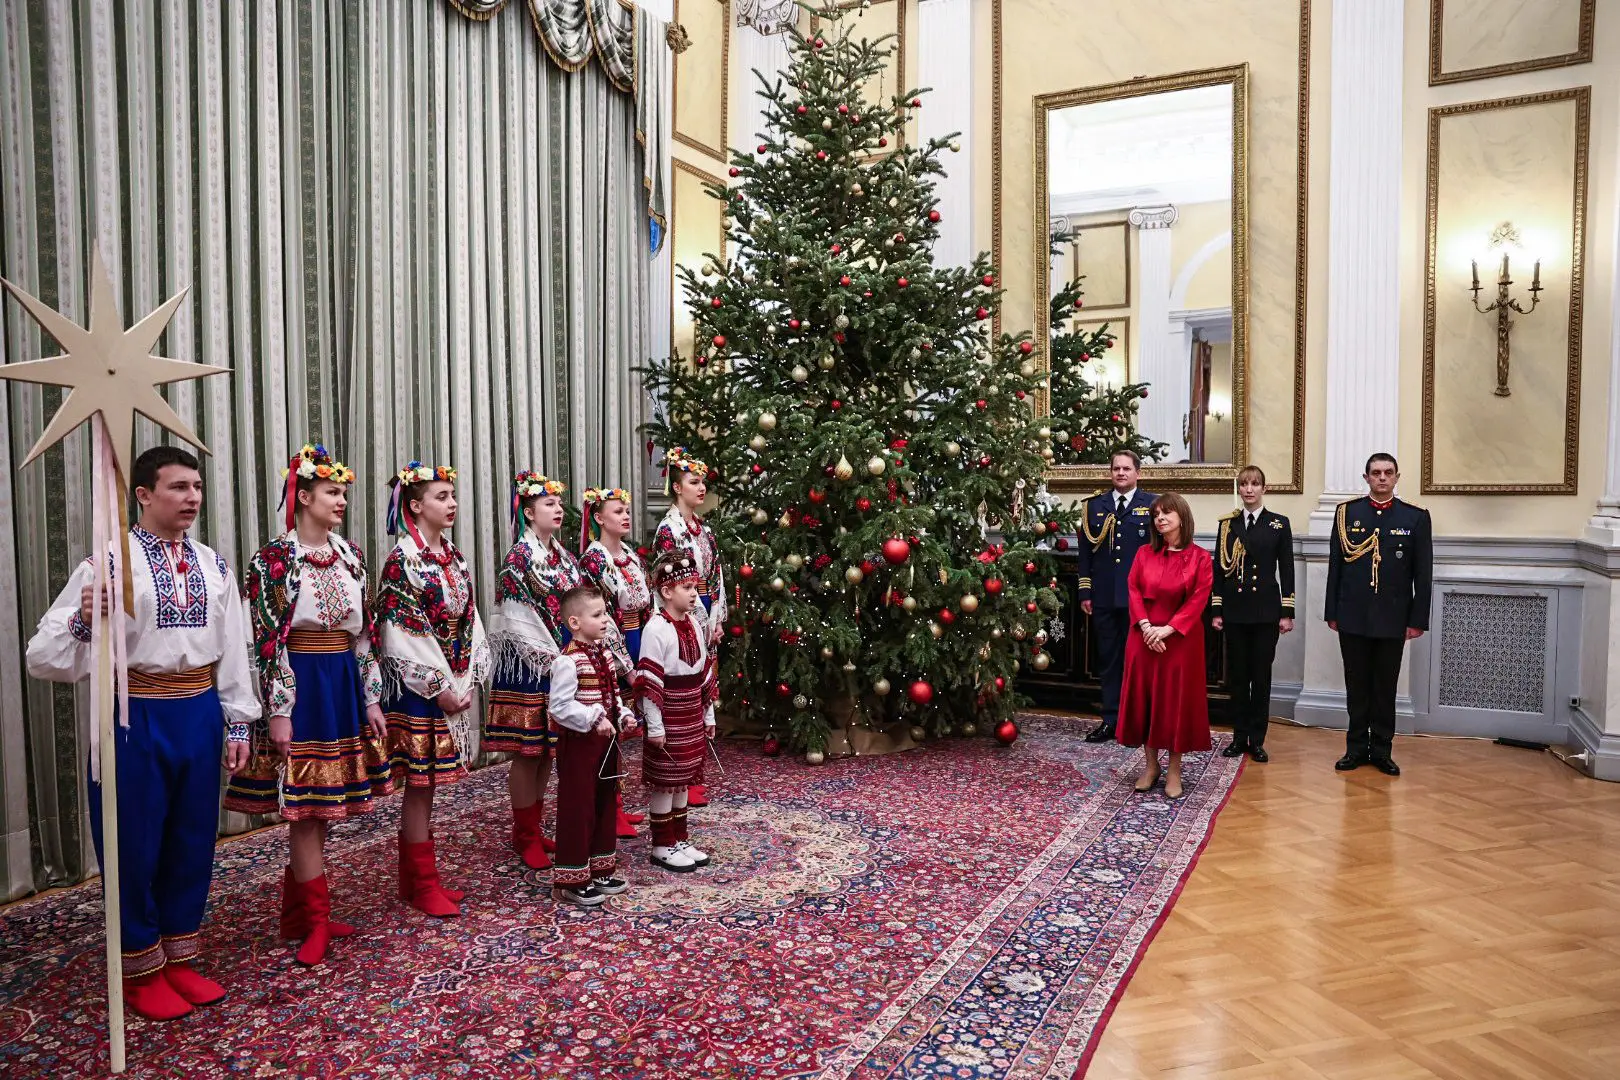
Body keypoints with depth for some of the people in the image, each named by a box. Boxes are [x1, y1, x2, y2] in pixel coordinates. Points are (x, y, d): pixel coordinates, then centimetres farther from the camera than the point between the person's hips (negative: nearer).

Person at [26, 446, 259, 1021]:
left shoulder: (212, 566, 6)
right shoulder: (109, 562, -8)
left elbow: (232, 649, 8)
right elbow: (45, 654, -10)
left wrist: (237, 722, 6)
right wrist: (83, 621, -30)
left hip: (199, 713, 4)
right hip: (135, 715, -4)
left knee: (193, 838, 14)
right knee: (134, 844, 8)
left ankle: (180, 958, 32)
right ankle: (141, 970, 28)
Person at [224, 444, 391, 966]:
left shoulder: (350, 555, 9)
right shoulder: (274, 559, -8)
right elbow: (267, 639, -10)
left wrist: (371, 698, 9)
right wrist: (277, 711, -14)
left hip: (343, 685, 6)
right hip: (300, 684, -6)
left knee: (320, 806, 12)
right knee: (304, 805, -1)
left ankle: (297, 913, 24)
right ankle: (317, 921, 10)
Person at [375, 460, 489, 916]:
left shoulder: (454, 557, 11)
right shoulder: (402, 561, -12)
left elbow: (470, 622, 11)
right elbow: (401, 635, -16)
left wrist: (470, 680, 3)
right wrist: (439, 688, -14)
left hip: (454, 687, 7)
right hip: (417, 690, -7)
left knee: (427, 784, 14)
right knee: (420, 784, 2)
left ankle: (414, 879, 25)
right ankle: (423, 885, 13)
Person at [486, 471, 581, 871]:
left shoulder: (565, 558, 12)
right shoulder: (518, 559, -9)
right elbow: (517, 621, -14)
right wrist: (552, 660, -16)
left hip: (560, 663, 7)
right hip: (528, 668, -7)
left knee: (547, 752, 12)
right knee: (528, 752, 0)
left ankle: (534, 829, 24)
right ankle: (525, 837, 12)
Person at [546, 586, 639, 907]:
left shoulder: (605, 653, 8)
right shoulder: (568, 661, -19)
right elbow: (560, 707, -22)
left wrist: (624, 715, 2)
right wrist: (595, 720, -24)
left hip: (606, 741, 9)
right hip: (579, 742, -9)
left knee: (605, 805, 17)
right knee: (577, 809, 0)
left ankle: (600, 871, 31)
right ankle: (571, 881, 13)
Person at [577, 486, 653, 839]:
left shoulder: (632, 557, 11)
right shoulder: (593, 559, -12)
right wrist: (627, 665, -17)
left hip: (637, 648, 7)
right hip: (610, 654, -7)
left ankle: (616, 805, 24)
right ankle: (609, 812, 11)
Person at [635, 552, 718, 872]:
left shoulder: (695, 624, 7)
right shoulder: (656, 629, -16)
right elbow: (649, 682, -18)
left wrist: (708, 716, 14)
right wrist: (654, 726, -18)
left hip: (692, 718, 7)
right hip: (668, 720, -7)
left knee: (684, 779, 15)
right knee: (664, 782, 4)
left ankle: (680, 840, 27)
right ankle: (662, 846, 16)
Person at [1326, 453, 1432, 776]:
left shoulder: (1416, 517, 2)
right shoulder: (1346, 512, 3)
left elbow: (1423, 574, 1)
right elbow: (1335, 565, 4)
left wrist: (1418, 619, -3)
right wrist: (1332, 612, 1)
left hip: (1393, 619, 0)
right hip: (1353, 616, 1)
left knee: (1385, 687, 8)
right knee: (1356, 686, 8)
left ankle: (1382, 750, 18)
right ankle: (1357, 747, 18)